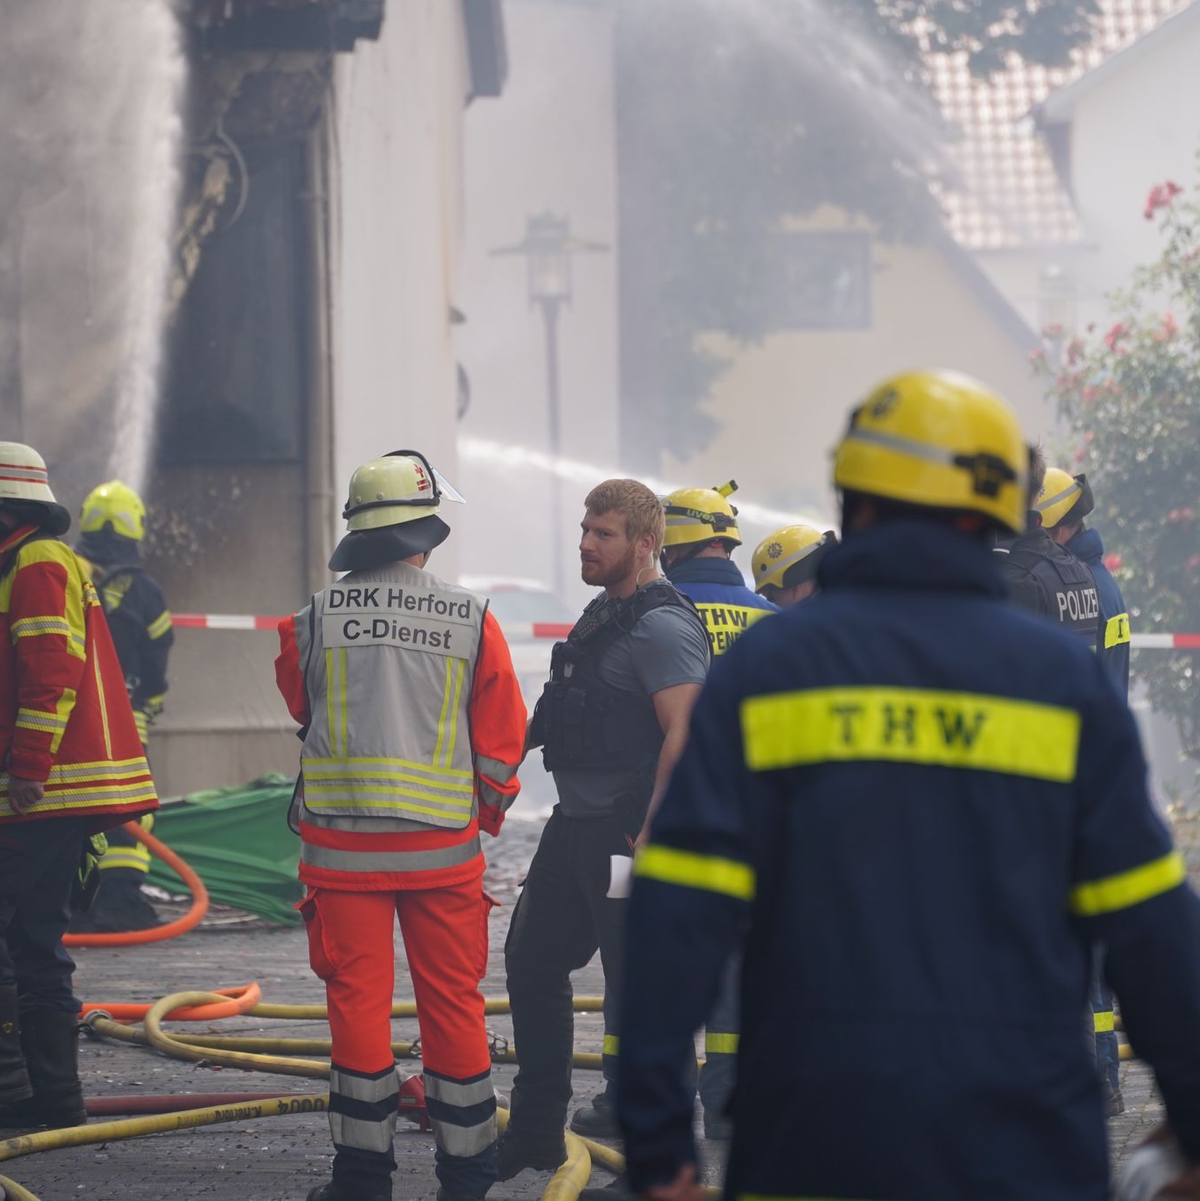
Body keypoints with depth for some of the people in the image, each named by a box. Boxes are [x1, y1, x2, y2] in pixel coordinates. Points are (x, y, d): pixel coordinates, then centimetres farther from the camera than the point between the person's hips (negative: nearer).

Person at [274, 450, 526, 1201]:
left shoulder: (316, 620, -3)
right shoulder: (472, 621, -4)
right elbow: (503, 739, 2)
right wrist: (488, 809, 18)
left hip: (343, 842, 0)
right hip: (444, 845, 0)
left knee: (359, 998, 4)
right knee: (453, 1000, 8)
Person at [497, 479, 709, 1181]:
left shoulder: (660, 625, -16)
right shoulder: (605, 615, 16)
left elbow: (683, 734, -23)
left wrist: (648, 835, -26)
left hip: (626, 829, -11)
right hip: (576, 825, 11)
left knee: (634, 978, -3)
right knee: (532, 962, 14)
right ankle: (535, 1132, 22)